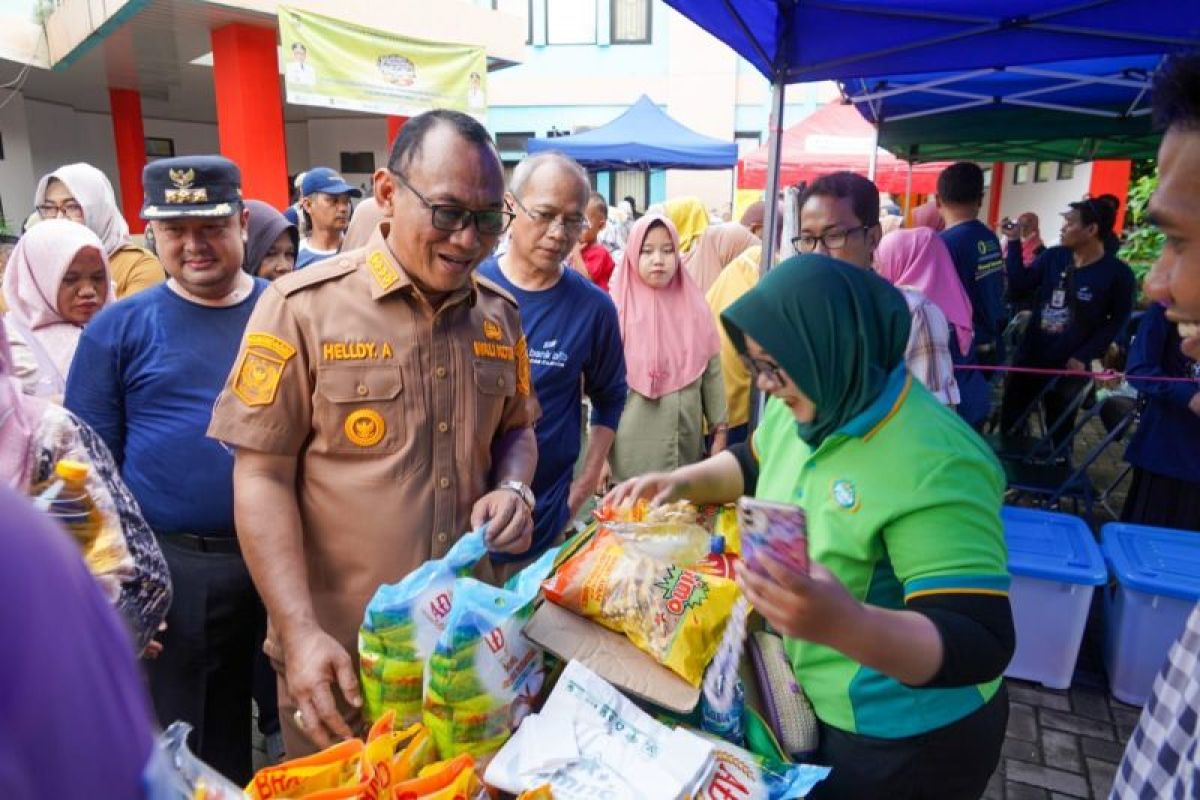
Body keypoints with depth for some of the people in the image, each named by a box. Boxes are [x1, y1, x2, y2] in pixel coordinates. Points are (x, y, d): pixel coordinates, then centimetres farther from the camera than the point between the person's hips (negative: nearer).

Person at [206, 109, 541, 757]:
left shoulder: (499, 314, 3)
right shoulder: (303, 307, -13)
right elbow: (262, 478, -12)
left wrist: (513, 489, -6)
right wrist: (301, 633, -17)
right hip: (340, 654, -4)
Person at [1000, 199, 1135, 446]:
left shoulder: (1117, 273, -11)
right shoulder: (1053, 256, 0)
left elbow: (1117, 321, -8)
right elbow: (1020, 283, -1)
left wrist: (1084, 356, -14)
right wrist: (1014, 242, -7)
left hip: (1068, 367, -4)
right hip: (1028, 357, 4)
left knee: (1059, 432, 12)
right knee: (1009, 421, 14)